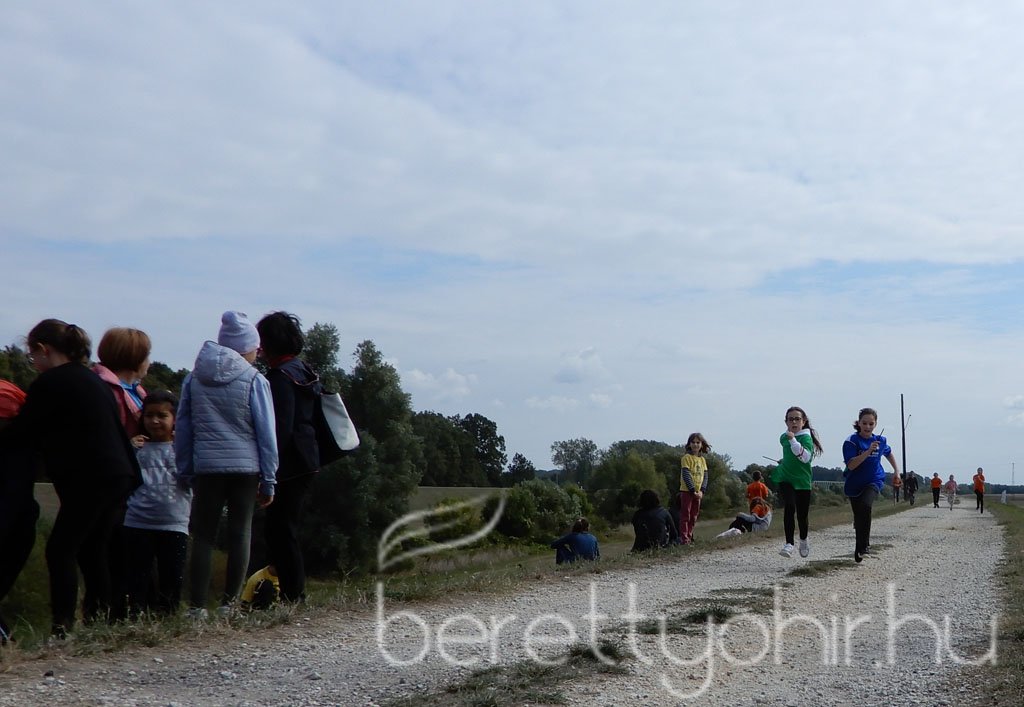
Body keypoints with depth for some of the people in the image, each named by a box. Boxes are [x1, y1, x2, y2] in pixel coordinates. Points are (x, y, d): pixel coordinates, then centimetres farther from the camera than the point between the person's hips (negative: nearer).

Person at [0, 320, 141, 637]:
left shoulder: (51, 382, -9)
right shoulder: (90, 378, 18)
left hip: (90, 480, -9)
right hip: (117, 475, 9)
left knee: (60, 550, -5)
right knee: (92, 549, 15)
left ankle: (63, 627, -10)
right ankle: (99, 617, 17)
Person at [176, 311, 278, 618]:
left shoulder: (194, 378, 6)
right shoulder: (254, 380, -4)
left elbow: (183, 429, 9)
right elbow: (266, 433, -3)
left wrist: (186, 472, 14)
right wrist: (268, 481, 4)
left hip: (206, 469, 2)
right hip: (245, 468, -2)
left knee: (203, 537, 7)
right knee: (240, 535, 6)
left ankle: (197, 606, 4)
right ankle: (229, 604, 6)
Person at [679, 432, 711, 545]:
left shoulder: (703, 459, 11)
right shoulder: (686, 457, -7)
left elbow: (705, 476, 6)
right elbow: (686, 475, -14)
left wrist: (702, 491, -8)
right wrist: (693, 490, -19)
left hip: (698, 492, 6)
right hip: (686, 491, -6)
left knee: (694, 517, 9)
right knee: (685, 516, -4)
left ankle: (689, 537, 16)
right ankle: (684, 539, -5)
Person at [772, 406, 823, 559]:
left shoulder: (806, 437, -14)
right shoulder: (784, 437, 6)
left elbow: (806, 457, -33)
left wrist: (793, 440, -37)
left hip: (802, 480, -3)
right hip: (785, 479, 3)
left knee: (802, 515, 7)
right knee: (789, 506, -23)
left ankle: (803, 540, 38)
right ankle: (789, 543, -24)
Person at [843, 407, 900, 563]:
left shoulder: (880, 441, 0)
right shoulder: (852, 441, -12)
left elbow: (889, 453, 24)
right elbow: (851, 465, -24)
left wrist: (896, 470, 20)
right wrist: (868, 451, -31)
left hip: (874, 481, 0)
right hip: (854, 484, 0)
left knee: (866, 505, -29)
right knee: (859, 516, 12)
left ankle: (860, 547, -22)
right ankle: (863, 544, 36)